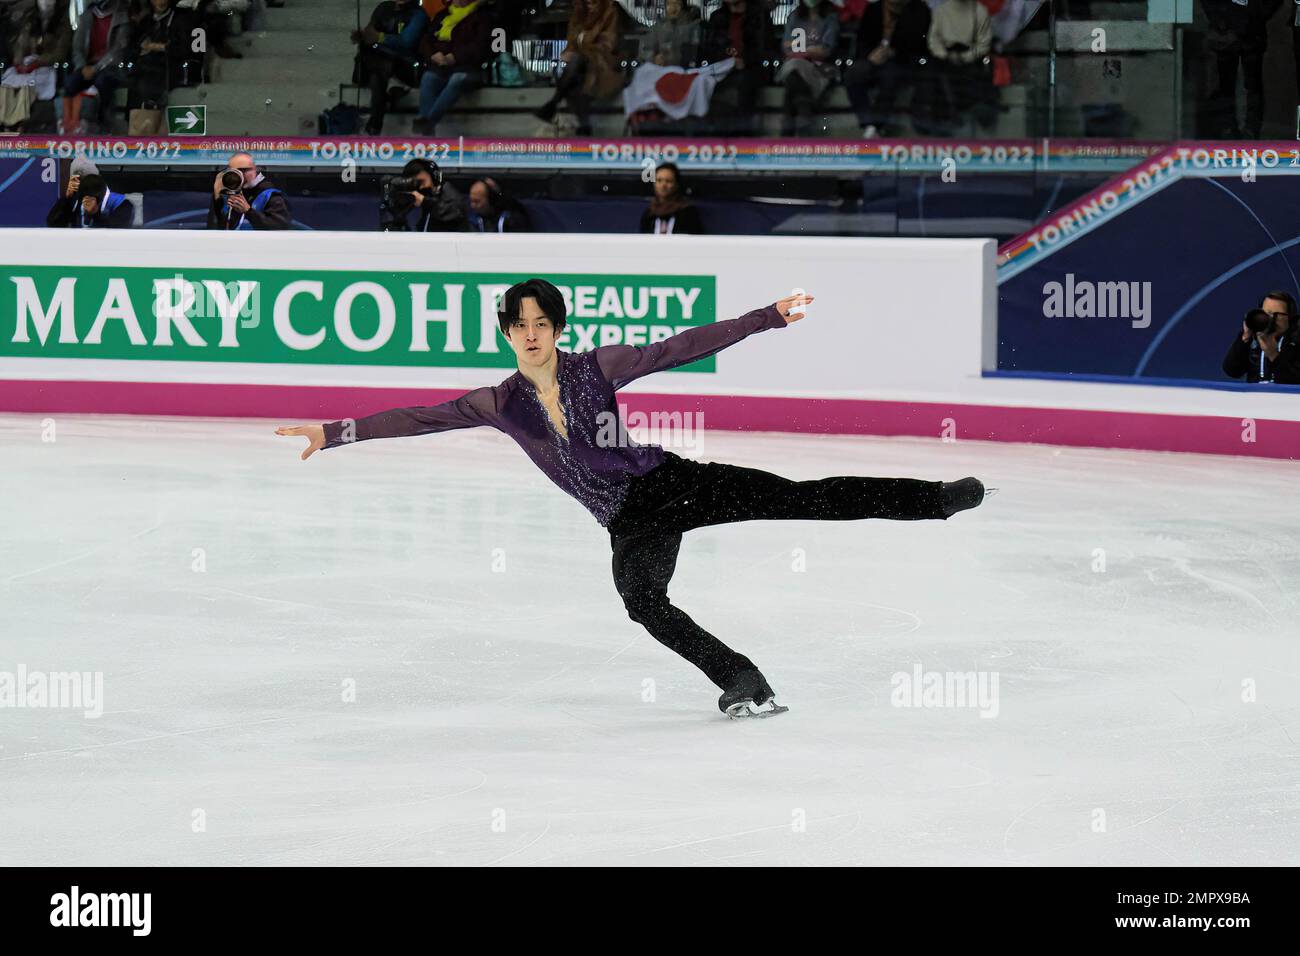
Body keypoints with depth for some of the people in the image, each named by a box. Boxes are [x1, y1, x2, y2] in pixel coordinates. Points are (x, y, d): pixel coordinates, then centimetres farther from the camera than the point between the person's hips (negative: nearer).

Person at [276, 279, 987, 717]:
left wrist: (770, 316, -8)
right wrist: (335, 433, -8)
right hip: (630, 523, 2)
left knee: (804, 499, -12)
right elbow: (420, 418, -2)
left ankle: (937, 497, -12)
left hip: (673, 483, -1)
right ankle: (741, 682, -24)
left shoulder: (596, 368, -3)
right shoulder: (502, 404, 1)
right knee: (641, 600, -29)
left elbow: (686, 347, -5)